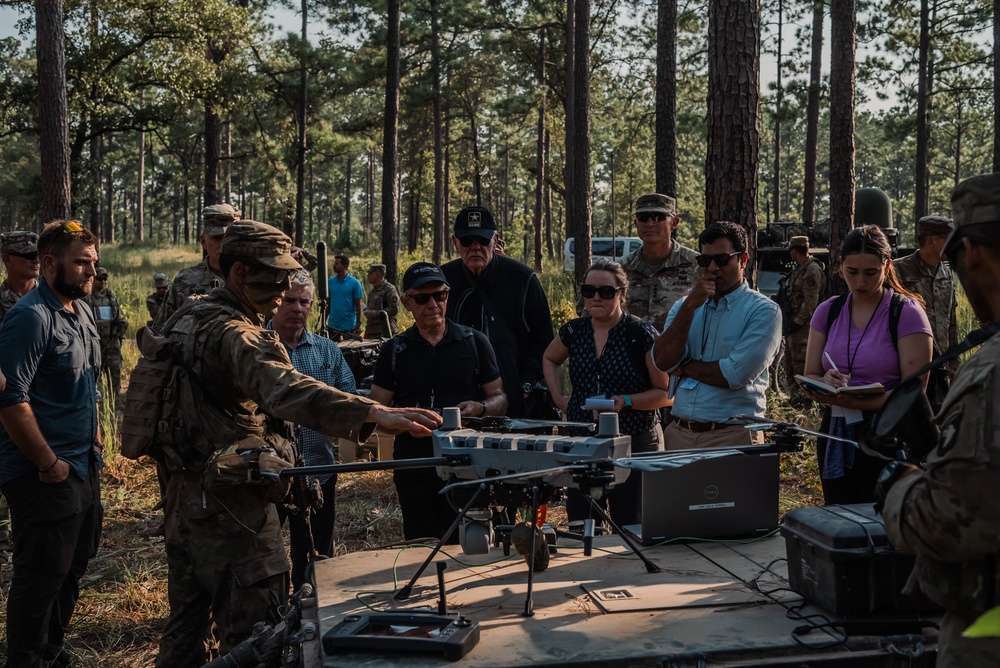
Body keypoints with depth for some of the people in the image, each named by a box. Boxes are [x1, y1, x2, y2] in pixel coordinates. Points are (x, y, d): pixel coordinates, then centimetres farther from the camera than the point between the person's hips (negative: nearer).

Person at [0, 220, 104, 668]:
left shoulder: (82, 311, 10)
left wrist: (94, 440, 13)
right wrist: (49, 463, -19)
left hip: (84, 467, 9)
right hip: (45, 476, -9)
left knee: (71, 568, 19)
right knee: (41, 580, 1)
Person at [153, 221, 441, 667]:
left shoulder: (184, 320, 8)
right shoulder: (235, 335, -22)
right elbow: (284, 389, -41)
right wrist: (376, 413, -54)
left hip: (185, 495, 10)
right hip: (230, 507, -10)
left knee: (185, 623, 21)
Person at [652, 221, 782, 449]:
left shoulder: (763, 311, -5)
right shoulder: (684, 306, 12)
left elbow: (735, 375, -16)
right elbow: (662, 361, -3)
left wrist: (684, 368, -2)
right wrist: (690, 307, -9)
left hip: (733, 435, -4)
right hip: (678, 432, 4)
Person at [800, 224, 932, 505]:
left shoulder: (906, 313, -7)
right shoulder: (827, 312, 6)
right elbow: (809, 381, 7)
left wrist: (853, 400, -26)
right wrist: (826, 384, -17)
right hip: (836, 438, 4)